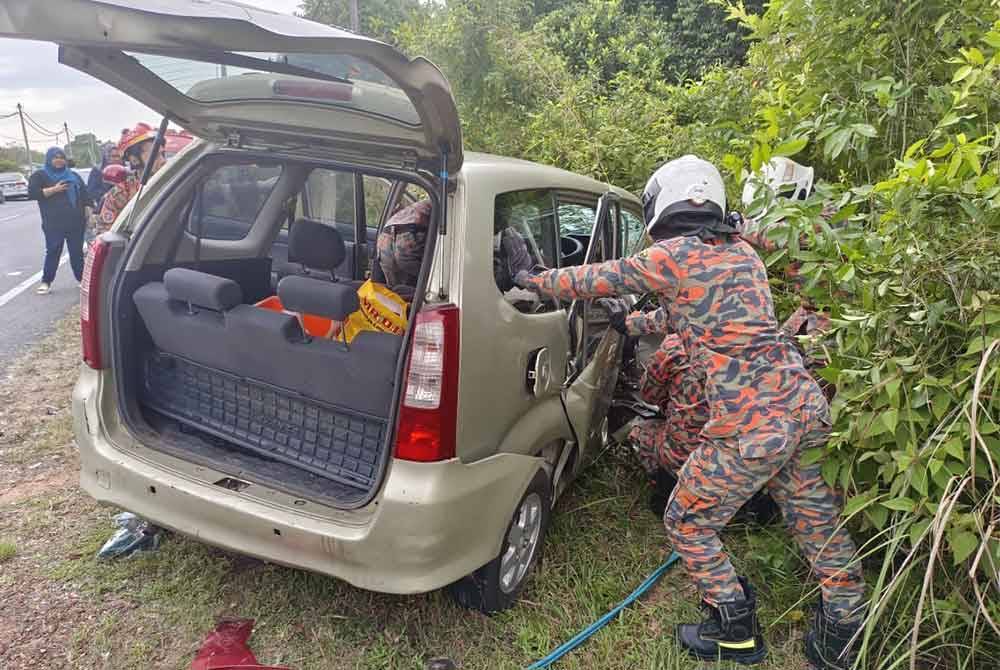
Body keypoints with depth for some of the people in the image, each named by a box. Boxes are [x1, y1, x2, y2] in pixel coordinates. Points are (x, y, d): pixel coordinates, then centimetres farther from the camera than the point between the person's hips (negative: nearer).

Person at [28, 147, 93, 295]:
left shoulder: (73, 175, 16)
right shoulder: (40, 175, 4)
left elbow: (84, 195, 17)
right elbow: (32, 194, -8)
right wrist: (54, 189, -16)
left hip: (76, 222, 3)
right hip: (53, 224, -3)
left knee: (77, 252, 7)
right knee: (53, 252, -3)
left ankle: (82, 278, 15)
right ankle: (46, 282, 4)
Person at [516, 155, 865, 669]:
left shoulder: (673, 255, -7)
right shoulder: (741, 251, 16)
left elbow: (596, 279, 5)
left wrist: (536, 280, 22)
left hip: (751, 423, -8)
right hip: (804, 404, 9)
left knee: (687, 524, 12)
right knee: (819, 526, 20)